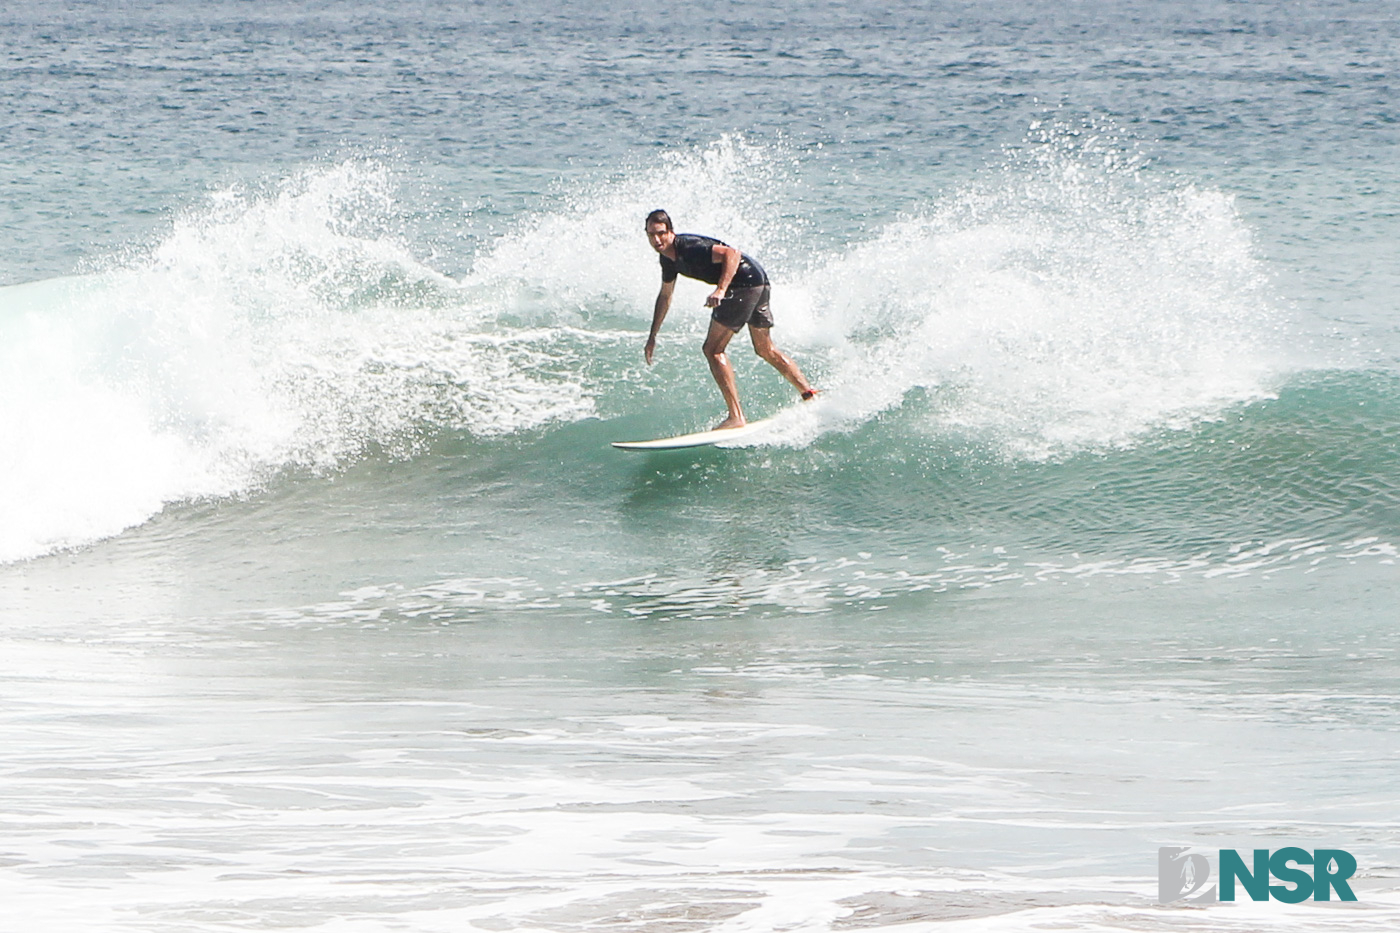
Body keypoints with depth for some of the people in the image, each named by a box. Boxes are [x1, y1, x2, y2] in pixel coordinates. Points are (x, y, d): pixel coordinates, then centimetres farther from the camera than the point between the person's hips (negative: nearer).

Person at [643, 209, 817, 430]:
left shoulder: (689, 248, -20)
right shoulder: (669, 257, 10)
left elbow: (732, 253, -29)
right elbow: (665, 296, 25)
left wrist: (721, 289, -39)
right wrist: (652, 335, 26)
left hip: (745, 281, -10)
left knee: (713, 349, -10)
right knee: (766, 350, 23)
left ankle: (736, 417, -14)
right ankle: (810, 395, 30)